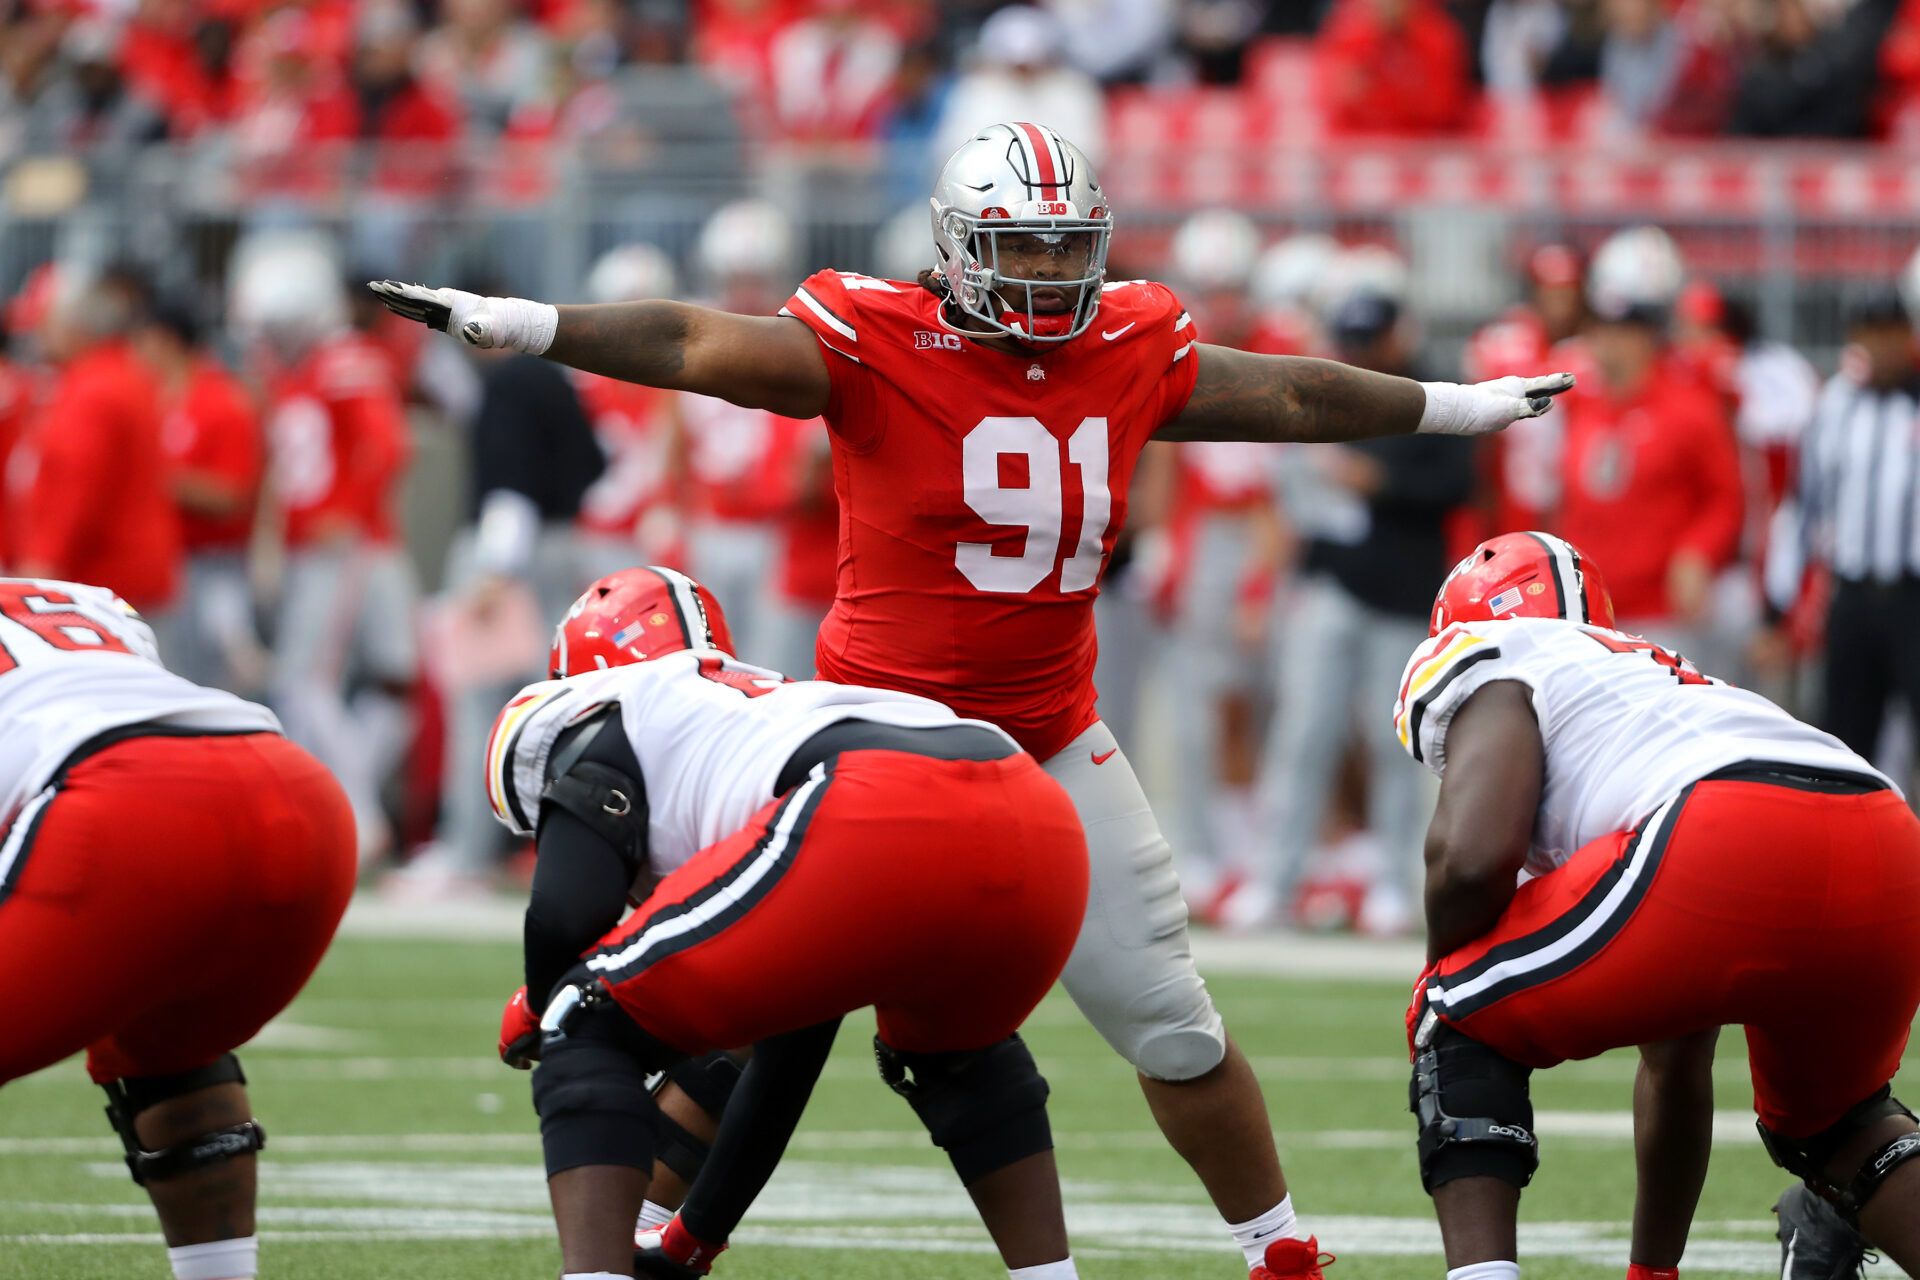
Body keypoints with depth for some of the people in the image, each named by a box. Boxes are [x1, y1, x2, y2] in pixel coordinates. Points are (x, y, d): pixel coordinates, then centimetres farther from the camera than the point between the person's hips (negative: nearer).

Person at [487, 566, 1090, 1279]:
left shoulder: (597, 716, 24)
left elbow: (565, 914, 5)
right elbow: (791, 1053, 49)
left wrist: (540, 1014, 29)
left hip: (880, 835, -7)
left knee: (590, 1032, 11)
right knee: (952, 1054, 41)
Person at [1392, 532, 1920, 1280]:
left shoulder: (1487, 668, 20)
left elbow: (1475, 856, -4)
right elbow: (1675, 1069, 46)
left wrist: (1444, 964, 20)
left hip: (1737, 857, -7)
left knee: (1459, 1023, 15)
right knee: (1829, 1125, 35)